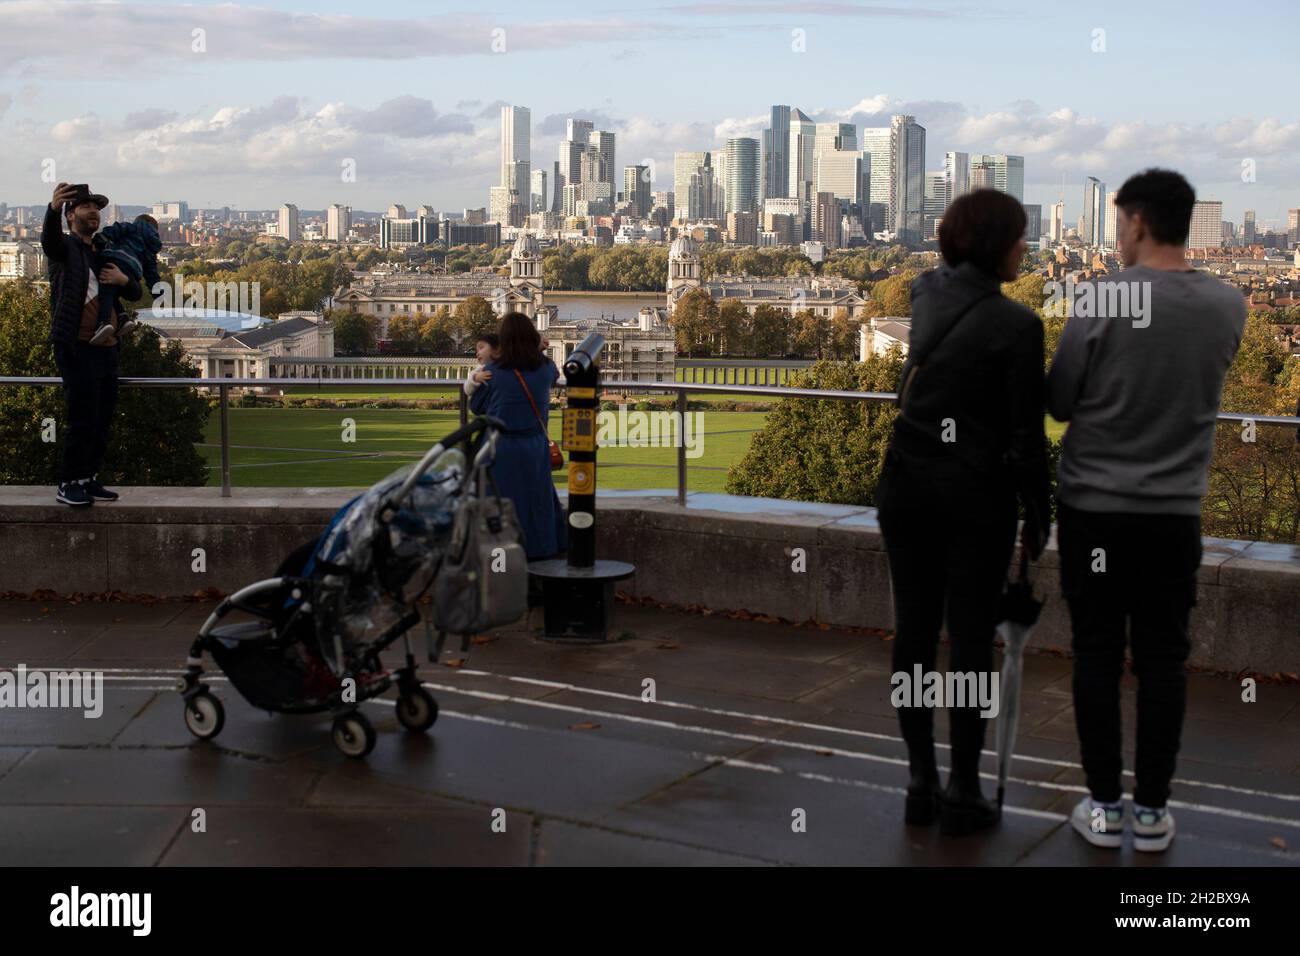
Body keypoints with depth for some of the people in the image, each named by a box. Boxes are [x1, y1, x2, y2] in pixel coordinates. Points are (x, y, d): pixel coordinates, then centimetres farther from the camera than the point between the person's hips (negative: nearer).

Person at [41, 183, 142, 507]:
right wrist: (53, 208, -48)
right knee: (83, 420, -9)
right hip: (77, 349, -7)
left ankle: (89, 479, 19)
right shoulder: (66, 247, -1)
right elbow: (49, 239, -26)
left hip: (106, 348, 7)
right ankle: (68, 484, 0)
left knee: (102, 421, 10)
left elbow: (135, 293, 20)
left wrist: (123, 280, -5)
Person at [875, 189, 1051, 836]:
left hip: (906, 485, 6)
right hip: (975, 494, -6)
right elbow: (1026, 435, -12)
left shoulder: (927, 293, 4)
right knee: (971, 638, 2)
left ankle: (921, 783, 16)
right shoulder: (1018, 326, -14)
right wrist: (1038, 515, -1)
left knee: (913, 632, 9)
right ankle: (962, 794, 9)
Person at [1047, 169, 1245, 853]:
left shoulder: (1102, 303, -14)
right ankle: (1152, 810, 15)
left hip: (1095, 505, -3)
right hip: (1175, 509, 3)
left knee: (1097, 656, 7)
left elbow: (1057, 403, -4)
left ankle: (1103, 807, 12)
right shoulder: (1228, 308, -2)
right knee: (1162, 660, 10)